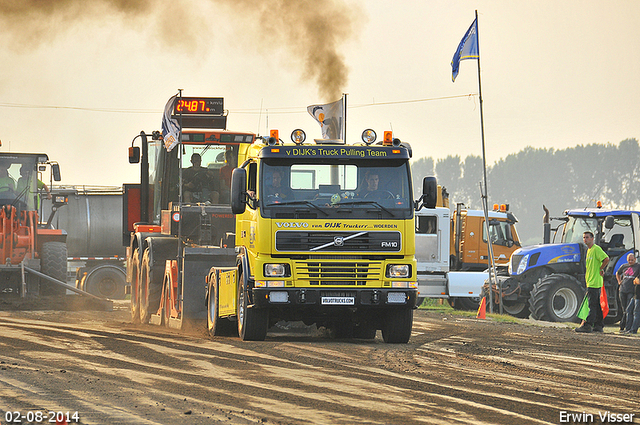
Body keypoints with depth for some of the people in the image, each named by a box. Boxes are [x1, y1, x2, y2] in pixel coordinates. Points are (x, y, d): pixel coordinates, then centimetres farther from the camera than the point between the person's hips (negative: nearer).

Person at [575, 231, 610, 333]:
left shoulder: (596, 249, -12)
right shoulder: (589, 250, 19)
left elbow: (606, 259, -23)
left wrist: (601, 269, -12)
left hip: (595, 282, -10)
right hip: (590, 282, 10)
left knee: (592, 304, -11)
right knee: (597, 305, 11)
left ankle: (587, 325, -15)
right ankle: (599, 325, 14)